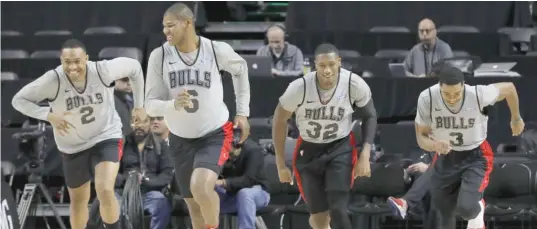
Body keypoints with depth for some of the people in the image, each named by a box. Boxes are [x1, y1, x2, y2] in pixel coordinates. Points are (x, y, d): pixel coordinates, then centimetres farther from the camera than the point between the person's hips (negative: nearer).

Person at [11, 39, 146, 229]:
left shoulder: (103, 70, -24)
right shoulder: (53, 80, -25)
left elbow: (134, 67, -6)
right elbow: (19, 100, -18)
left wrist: (139, 105, 1)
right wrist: (49, 115, -32)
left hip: (106, 138, -2)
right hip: (73, 147, 2)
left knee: (105, 191, -25)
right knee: (78, 200, 18)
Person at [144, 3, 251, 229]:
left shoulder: (217, 50, -15)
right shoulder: (159, 56, -13)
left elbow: (240, 69, 8)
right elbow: (151, 105, -12)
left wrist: (242, 112, 8)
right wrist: (174, 105, -34)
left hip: (215, 134, -3)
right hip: (181, 138, 3)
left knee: (201, 187, -27)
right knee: (194, 204, 11)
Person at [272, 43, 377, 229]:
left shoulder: (355, 84, -22)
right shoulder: (300, 87, -24)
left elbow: (369, 116, -2)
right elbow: (280, 120, -7)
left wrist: (365, 154, -12)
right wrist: (281, 164, -4)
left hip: (340, 149, -1)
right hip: (309, 151, 1)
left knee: (338, 210, -16)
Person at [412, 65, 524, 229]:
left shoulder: (479, 95, -27)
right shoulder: (427, 99, -23)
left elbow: (509, 88, -7)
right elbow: (421, 137, -12)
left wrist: (516, 118, 12)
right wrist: (435, 145, -37)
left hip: (476, 157, -3)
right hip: (445, 158, 3)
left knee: (466, 207, -24)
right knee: (444, 216, 13)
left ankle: (478, 211, 15)